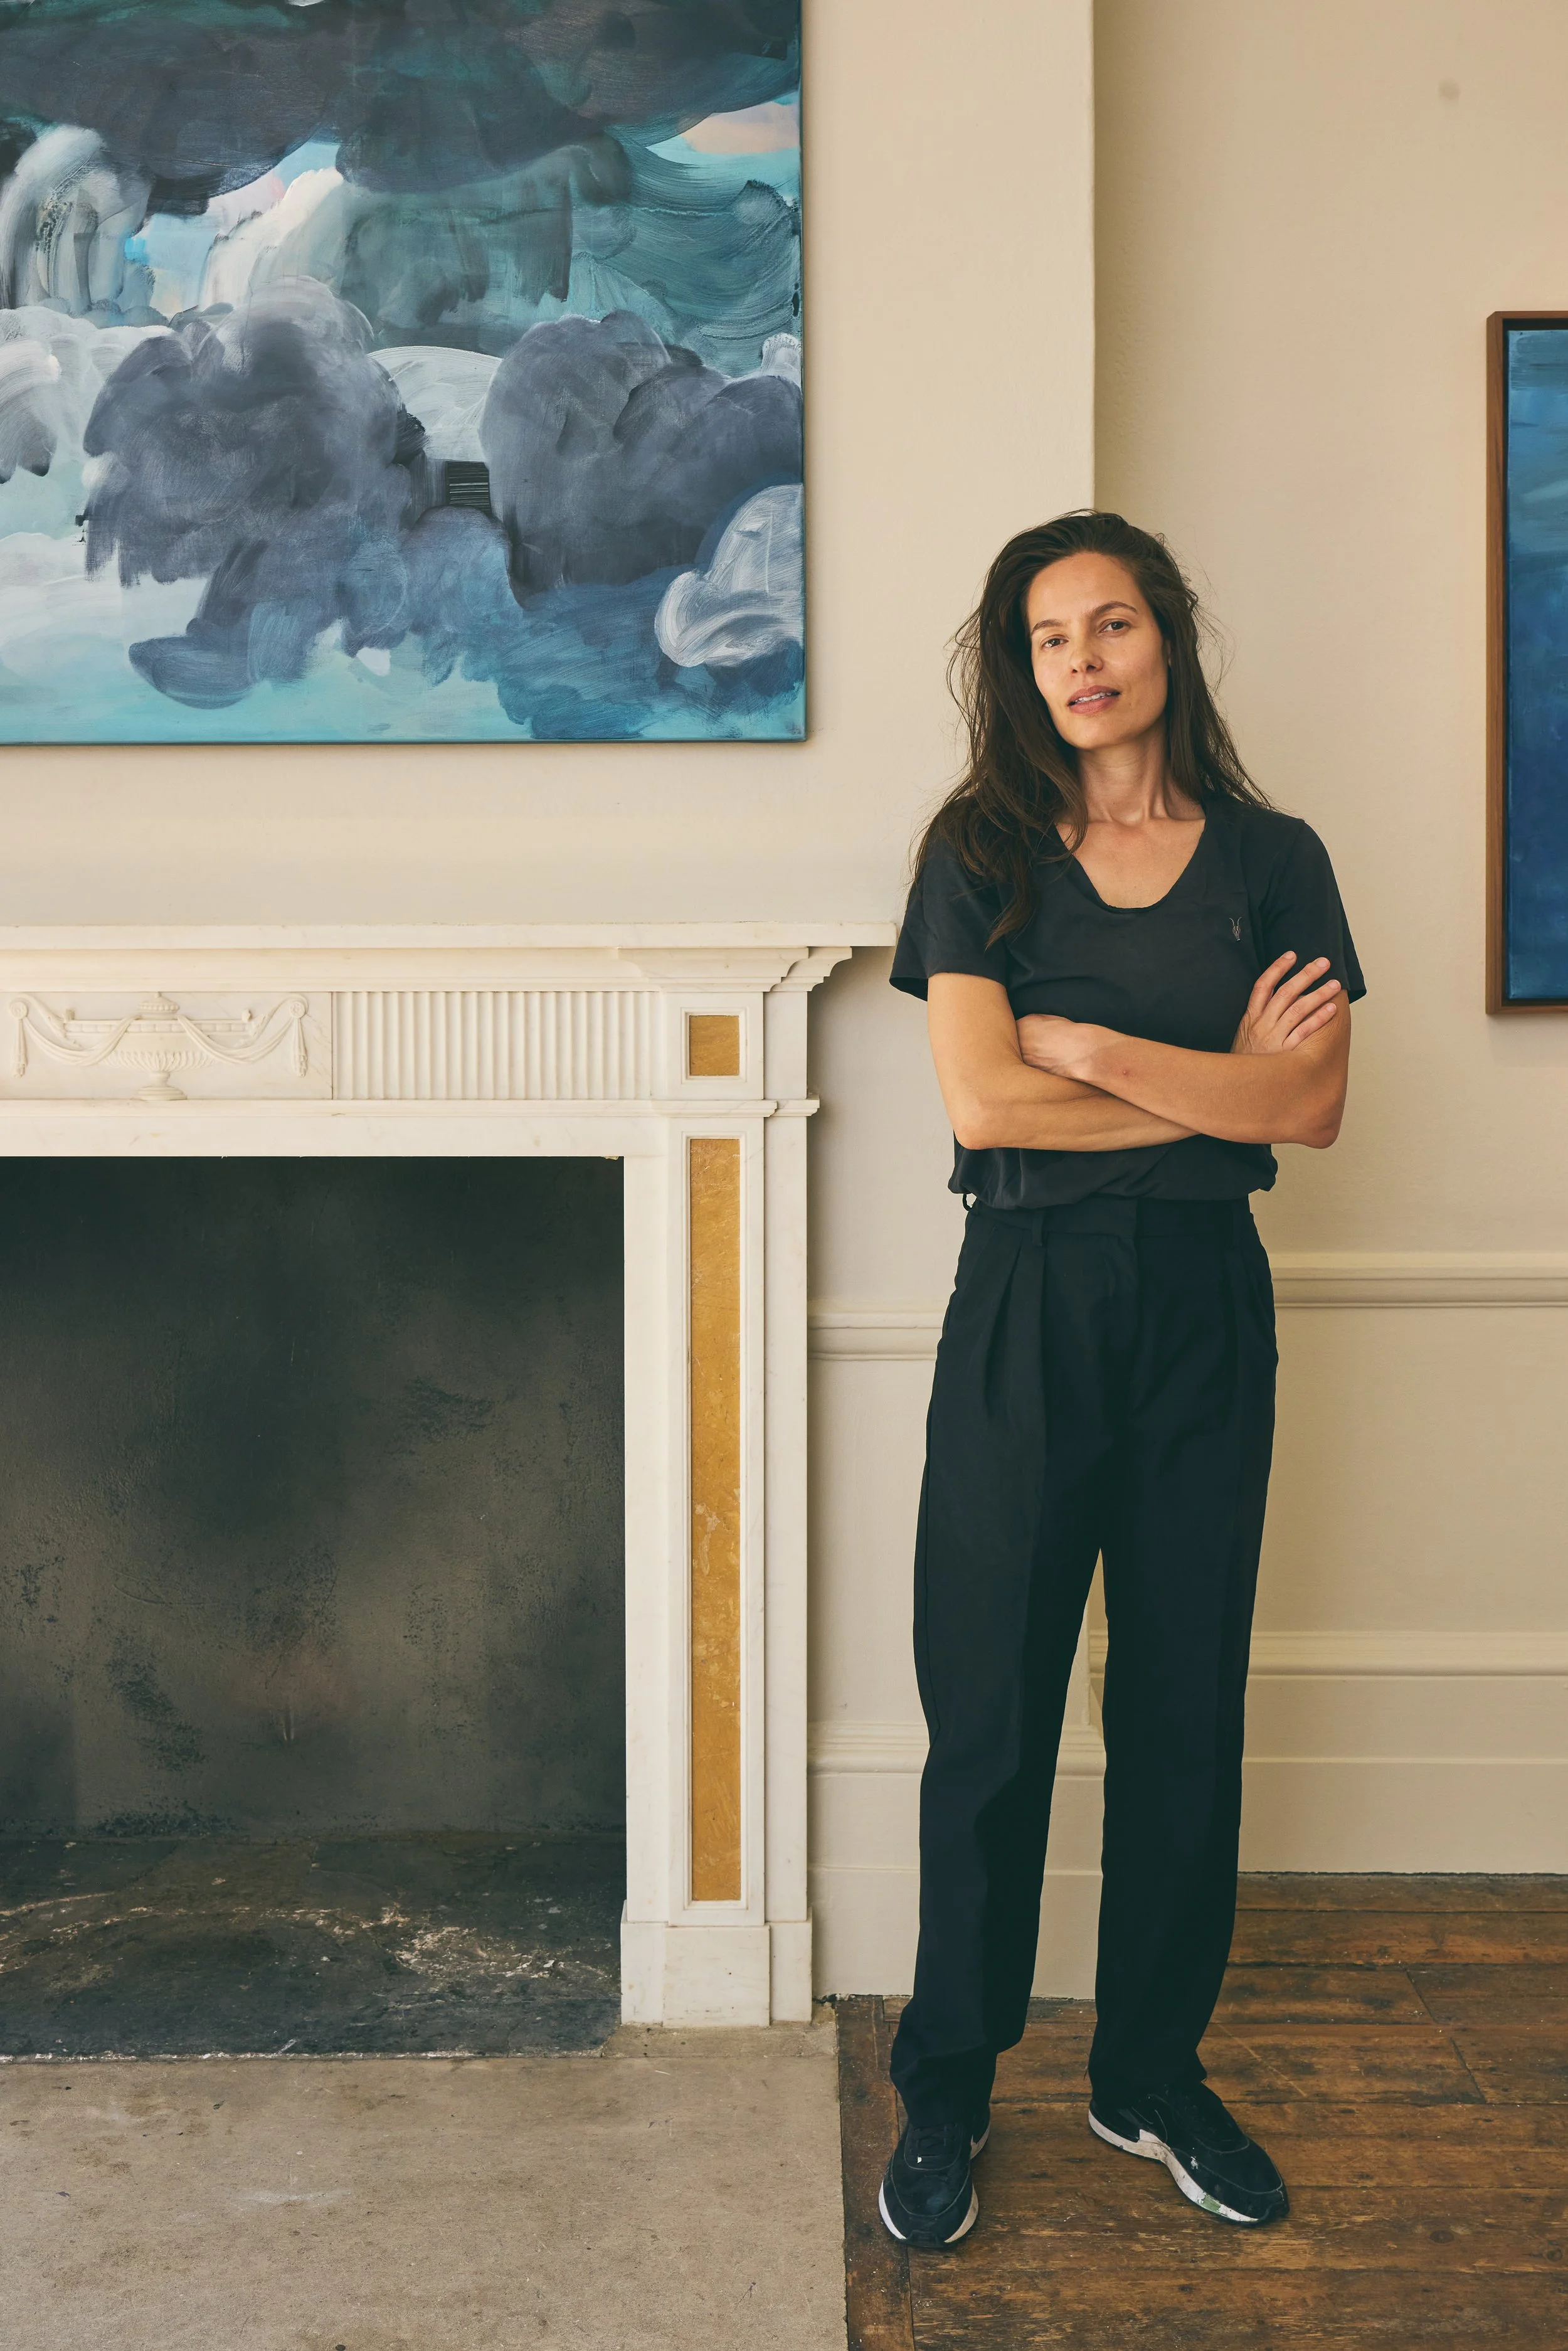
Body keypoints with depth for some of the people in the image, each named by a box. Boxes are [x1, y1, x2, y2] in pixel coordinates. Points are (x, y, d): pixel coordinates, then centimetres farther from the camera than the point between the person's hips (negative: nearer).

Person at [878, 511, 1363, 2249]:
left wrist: (1090, 1044, -11)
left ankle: (1153, 2075, 27)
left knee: (1186, 1704, 9)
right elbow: (980, 1099, -10)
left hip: (1203, 1307, 2)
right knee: (991, 1713, 3)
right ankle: (946, 2092, 19)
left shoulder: (1272, 861, 6)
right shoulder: (983, 850, 2)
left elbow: (1315, 1110, -6)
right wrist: (1218, 1088, -8)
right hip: (1028, 1305, -2)